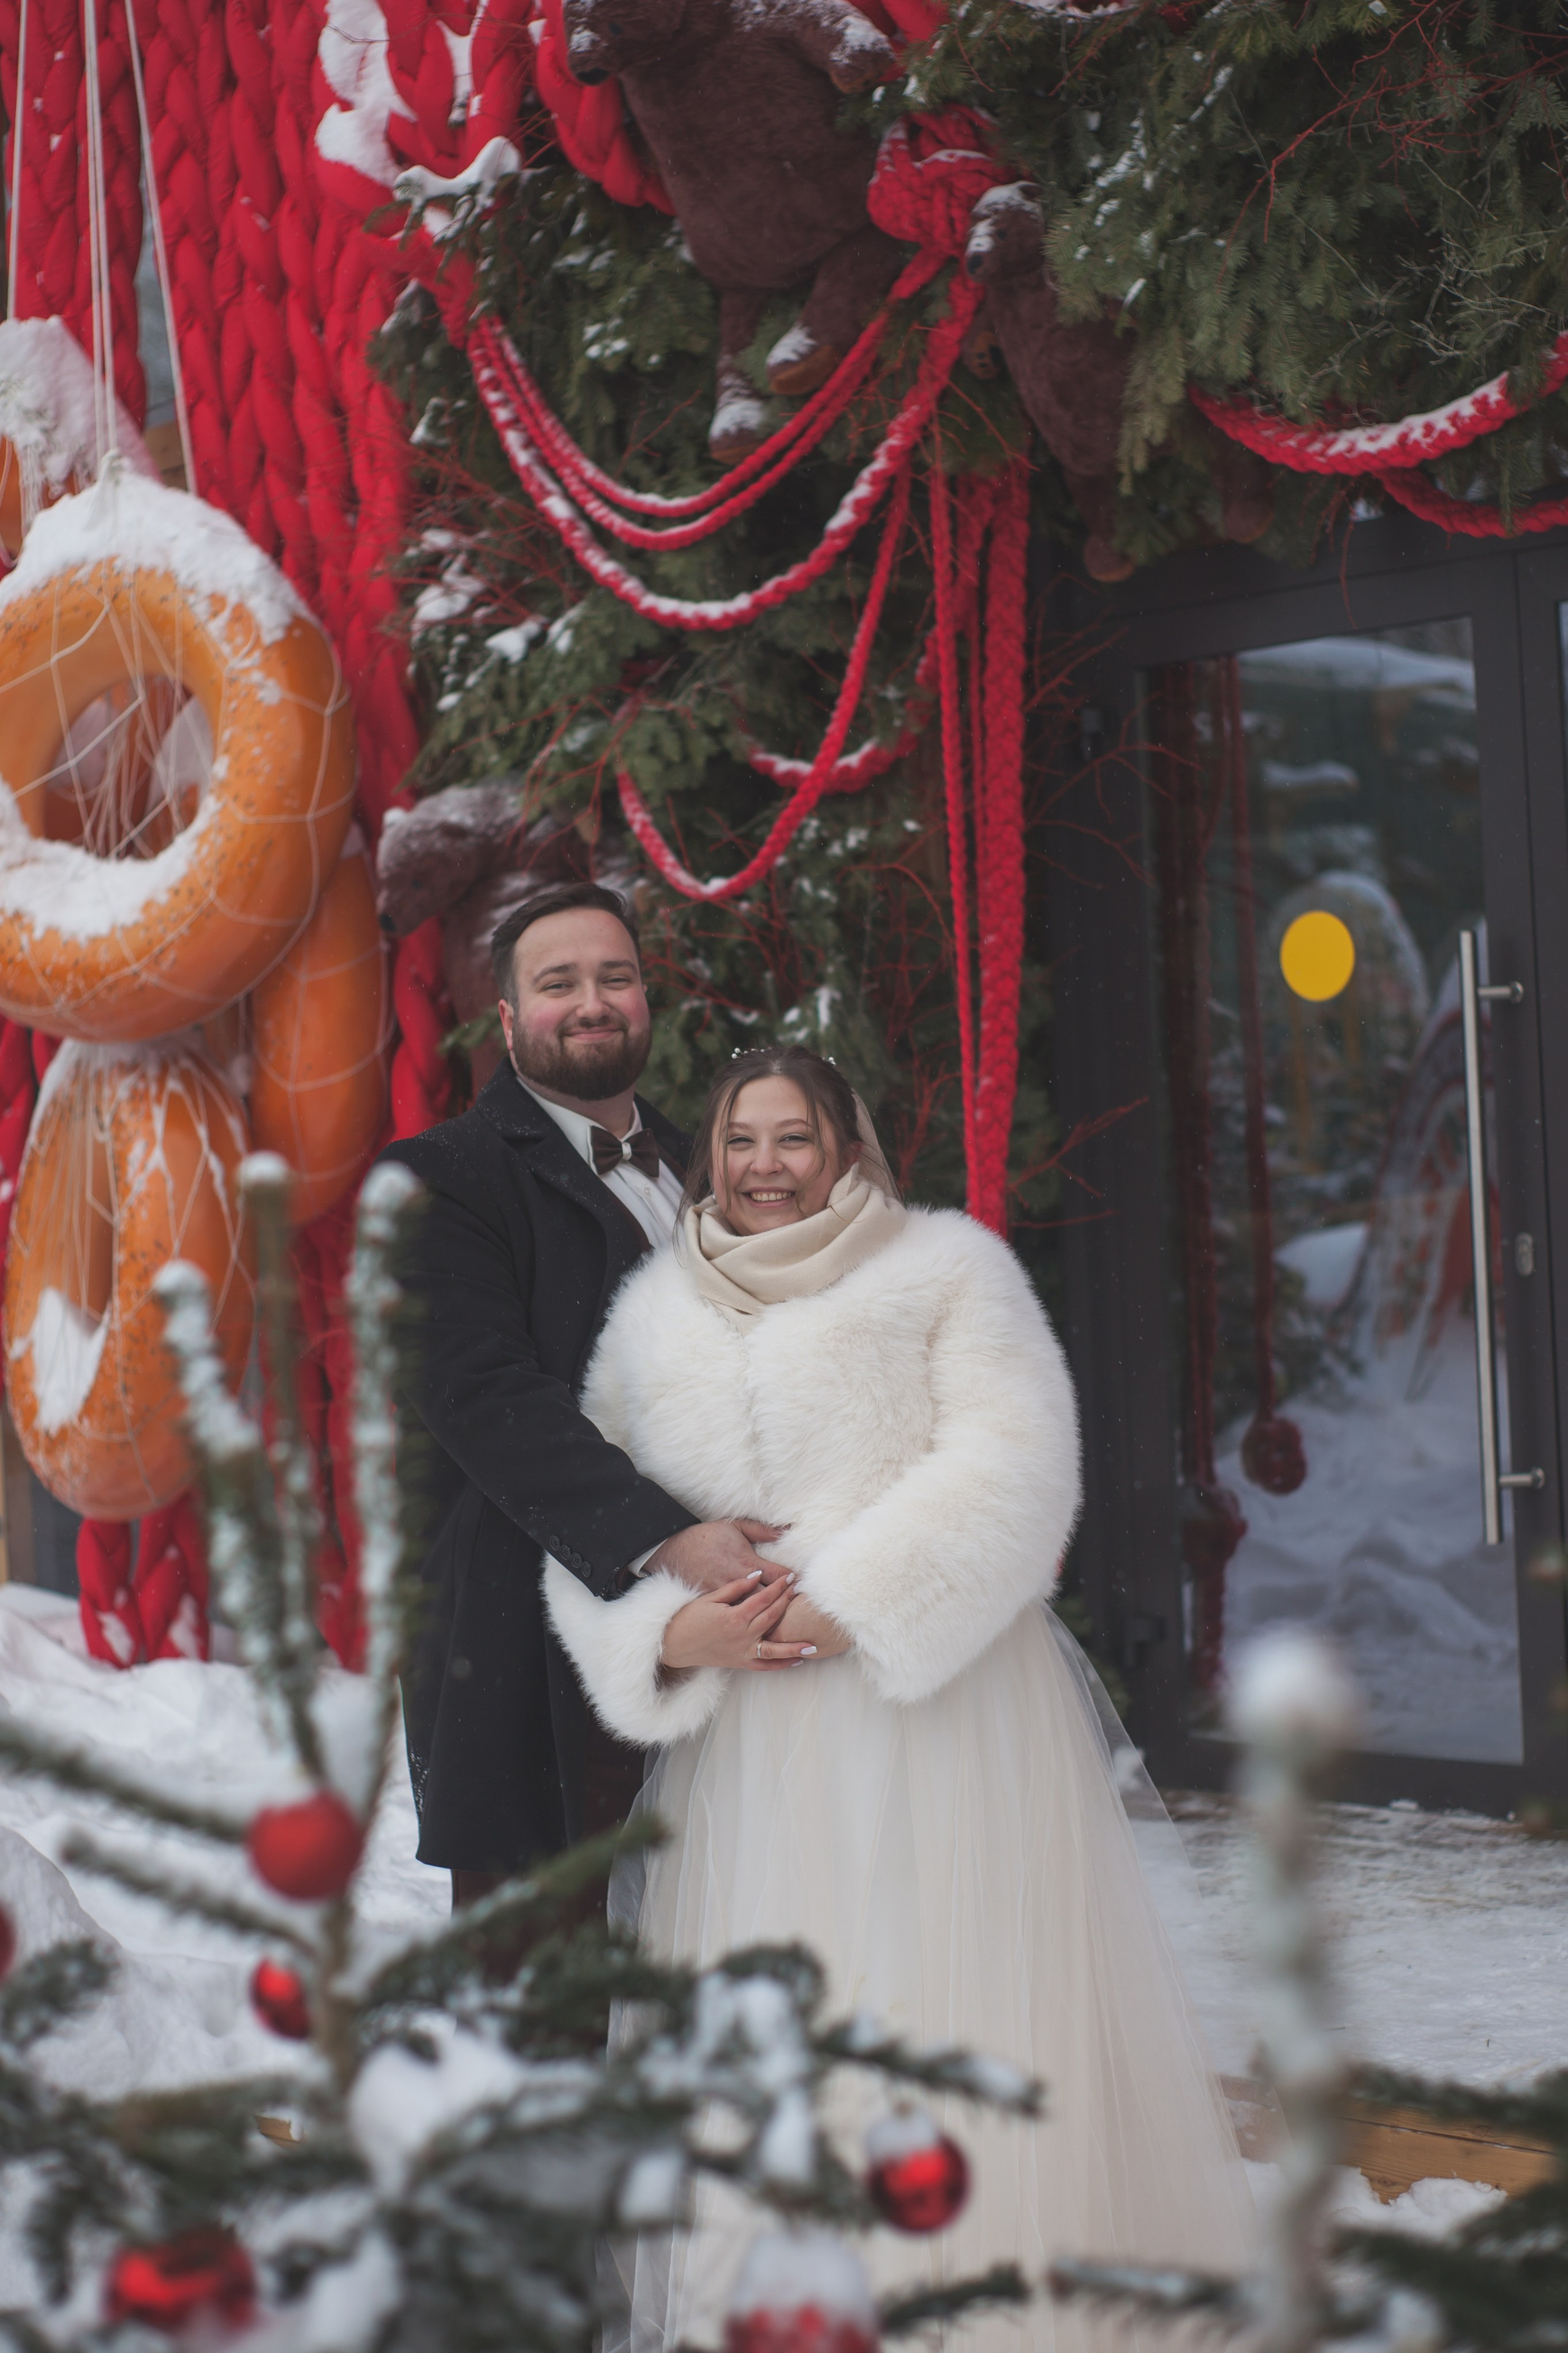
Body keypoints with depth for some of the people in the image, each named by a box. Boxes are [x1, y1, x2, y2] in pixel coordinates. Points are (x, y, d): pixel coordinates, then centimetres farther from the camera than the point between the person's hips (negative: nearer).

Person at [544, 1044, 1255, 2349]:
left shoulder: (944, 1266, 6)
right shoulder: (653, 1318, 17)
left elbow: (1008, 1467, -7)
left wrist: (849, 1603, -14)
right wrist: (670, 1631, -8)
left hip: (932, 1703, -3)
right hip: (749, 1741, 3)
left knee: (947, 2019, -5)